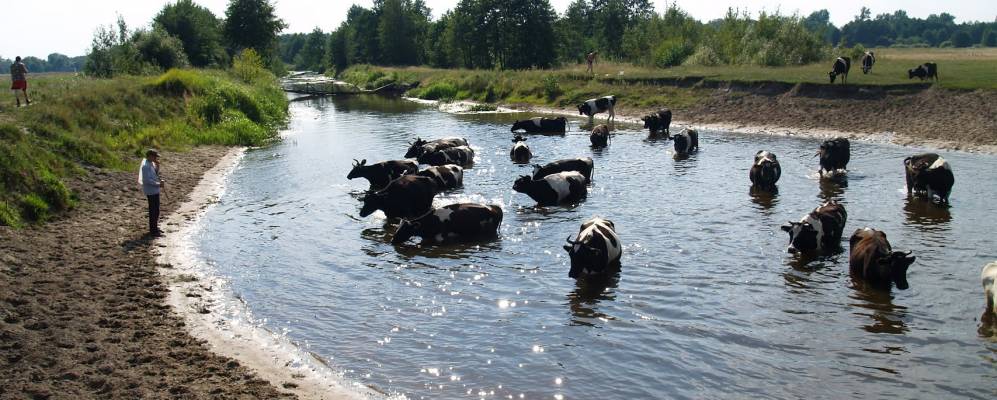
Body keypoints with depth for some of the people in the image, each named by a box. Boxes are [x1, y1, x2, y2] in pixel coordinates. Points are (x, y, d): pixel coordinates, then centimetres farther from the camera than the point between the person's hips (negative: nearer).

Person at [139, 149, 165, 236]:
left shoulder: (151, 164, 10)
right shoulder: (146, 166, -19)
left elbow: (155, 174, 18)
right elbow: (147, 180, -24)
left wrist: (157, 166, 3)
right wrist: (159, 184, -22)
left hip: (155, 190, 10)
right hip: (151, 191, -10)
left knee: (155, 210, 18)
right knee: (154, 211, -6)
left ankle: (154, 228, 29)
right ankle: (153, 231, 0)